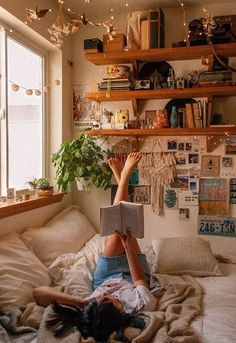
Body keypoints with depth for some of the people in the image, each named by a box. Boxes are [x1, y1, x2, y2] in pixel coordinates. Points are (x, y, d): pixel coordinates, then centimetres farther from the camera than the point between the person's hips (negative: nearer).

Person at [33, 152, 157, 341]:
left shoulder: (89, 313, -46)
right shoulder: (144, 304, -47)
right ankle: (125, 176, 24)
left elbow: (39, 291, -47)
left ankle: (122, 177, 24)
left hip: (106, 277, 1)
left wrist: (81, 302, -56)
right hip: (132, 275, 0)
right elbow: (140, 280, -23)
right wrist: (128, 245, -23)